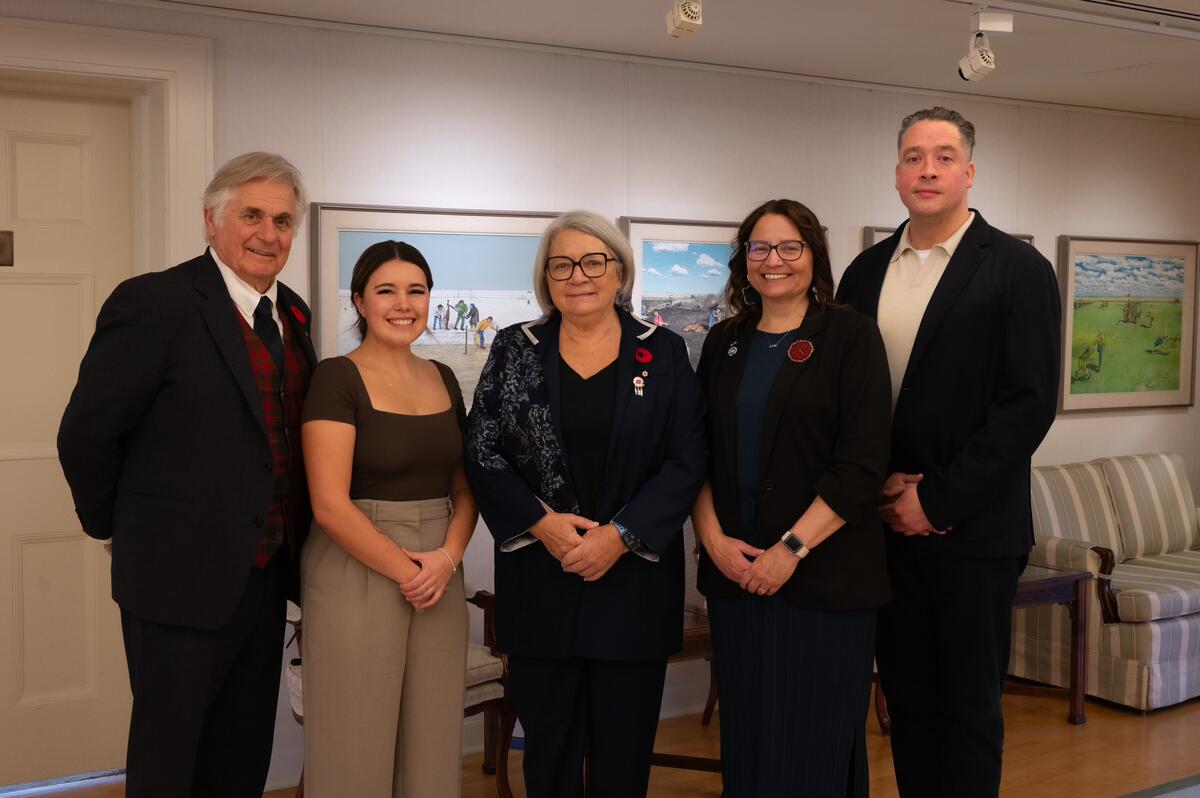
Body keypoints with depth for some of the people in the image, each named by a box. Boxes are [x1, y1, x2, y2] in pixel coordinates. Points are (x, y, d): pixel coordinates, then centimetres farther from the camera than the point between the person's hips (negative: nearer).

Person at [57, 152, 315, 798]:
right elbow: (85, 434, -11)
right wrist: (115, 527, 0)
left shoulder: (290, 313, 8)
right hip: (182, 581, -6)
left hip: (266, 577, 7)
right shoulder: (153, 303, -14)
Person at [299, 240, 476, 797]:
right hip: (357, 571, -6)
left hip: (439, 571, 6)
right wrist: (405, 570, -13)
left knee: (432, 739, 10)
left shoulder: (443, 379, 10)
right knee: (356, 745, 3)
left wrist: (447, 556, -6)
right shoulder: (337, 378, -9)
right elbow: (329, 504, -15)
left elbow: (464, 484, 12)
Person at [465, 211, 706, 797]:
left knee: (624, 750, 8)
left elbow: (686, 460, -3)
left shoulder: (663, 353, 2)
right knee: (548, 746, 9)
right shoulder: (515, 350, 4)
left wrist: (620, 535, -13)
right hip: (540, 583, 1)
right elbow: (482, 451, 1)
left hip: (634, 579, 0)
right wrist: (541, 521, -12)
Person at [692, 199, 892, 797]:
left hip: (823, 576, -4)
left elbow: (862, 464, -10)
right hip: (735, 575, 4)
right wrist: (713, 536, -5)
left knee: (813, 744, 3)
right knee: (745, 737, 10)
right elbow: (698, 454, 11)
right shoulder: (724, 343, 11)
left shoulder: (850, 336, -3)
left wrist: (791, 549, -15)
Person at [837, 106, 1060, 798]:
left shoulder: (1017, 270, -5)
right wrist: (880, 483, -4)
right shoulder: (866, 272, 10)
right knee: (907, 699, 12)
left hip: (973, 529, -4)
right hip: (888, 525, 4)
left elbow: (1030, 403, -12)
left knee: (970, 707, 6)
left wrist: (937, 500, -14)